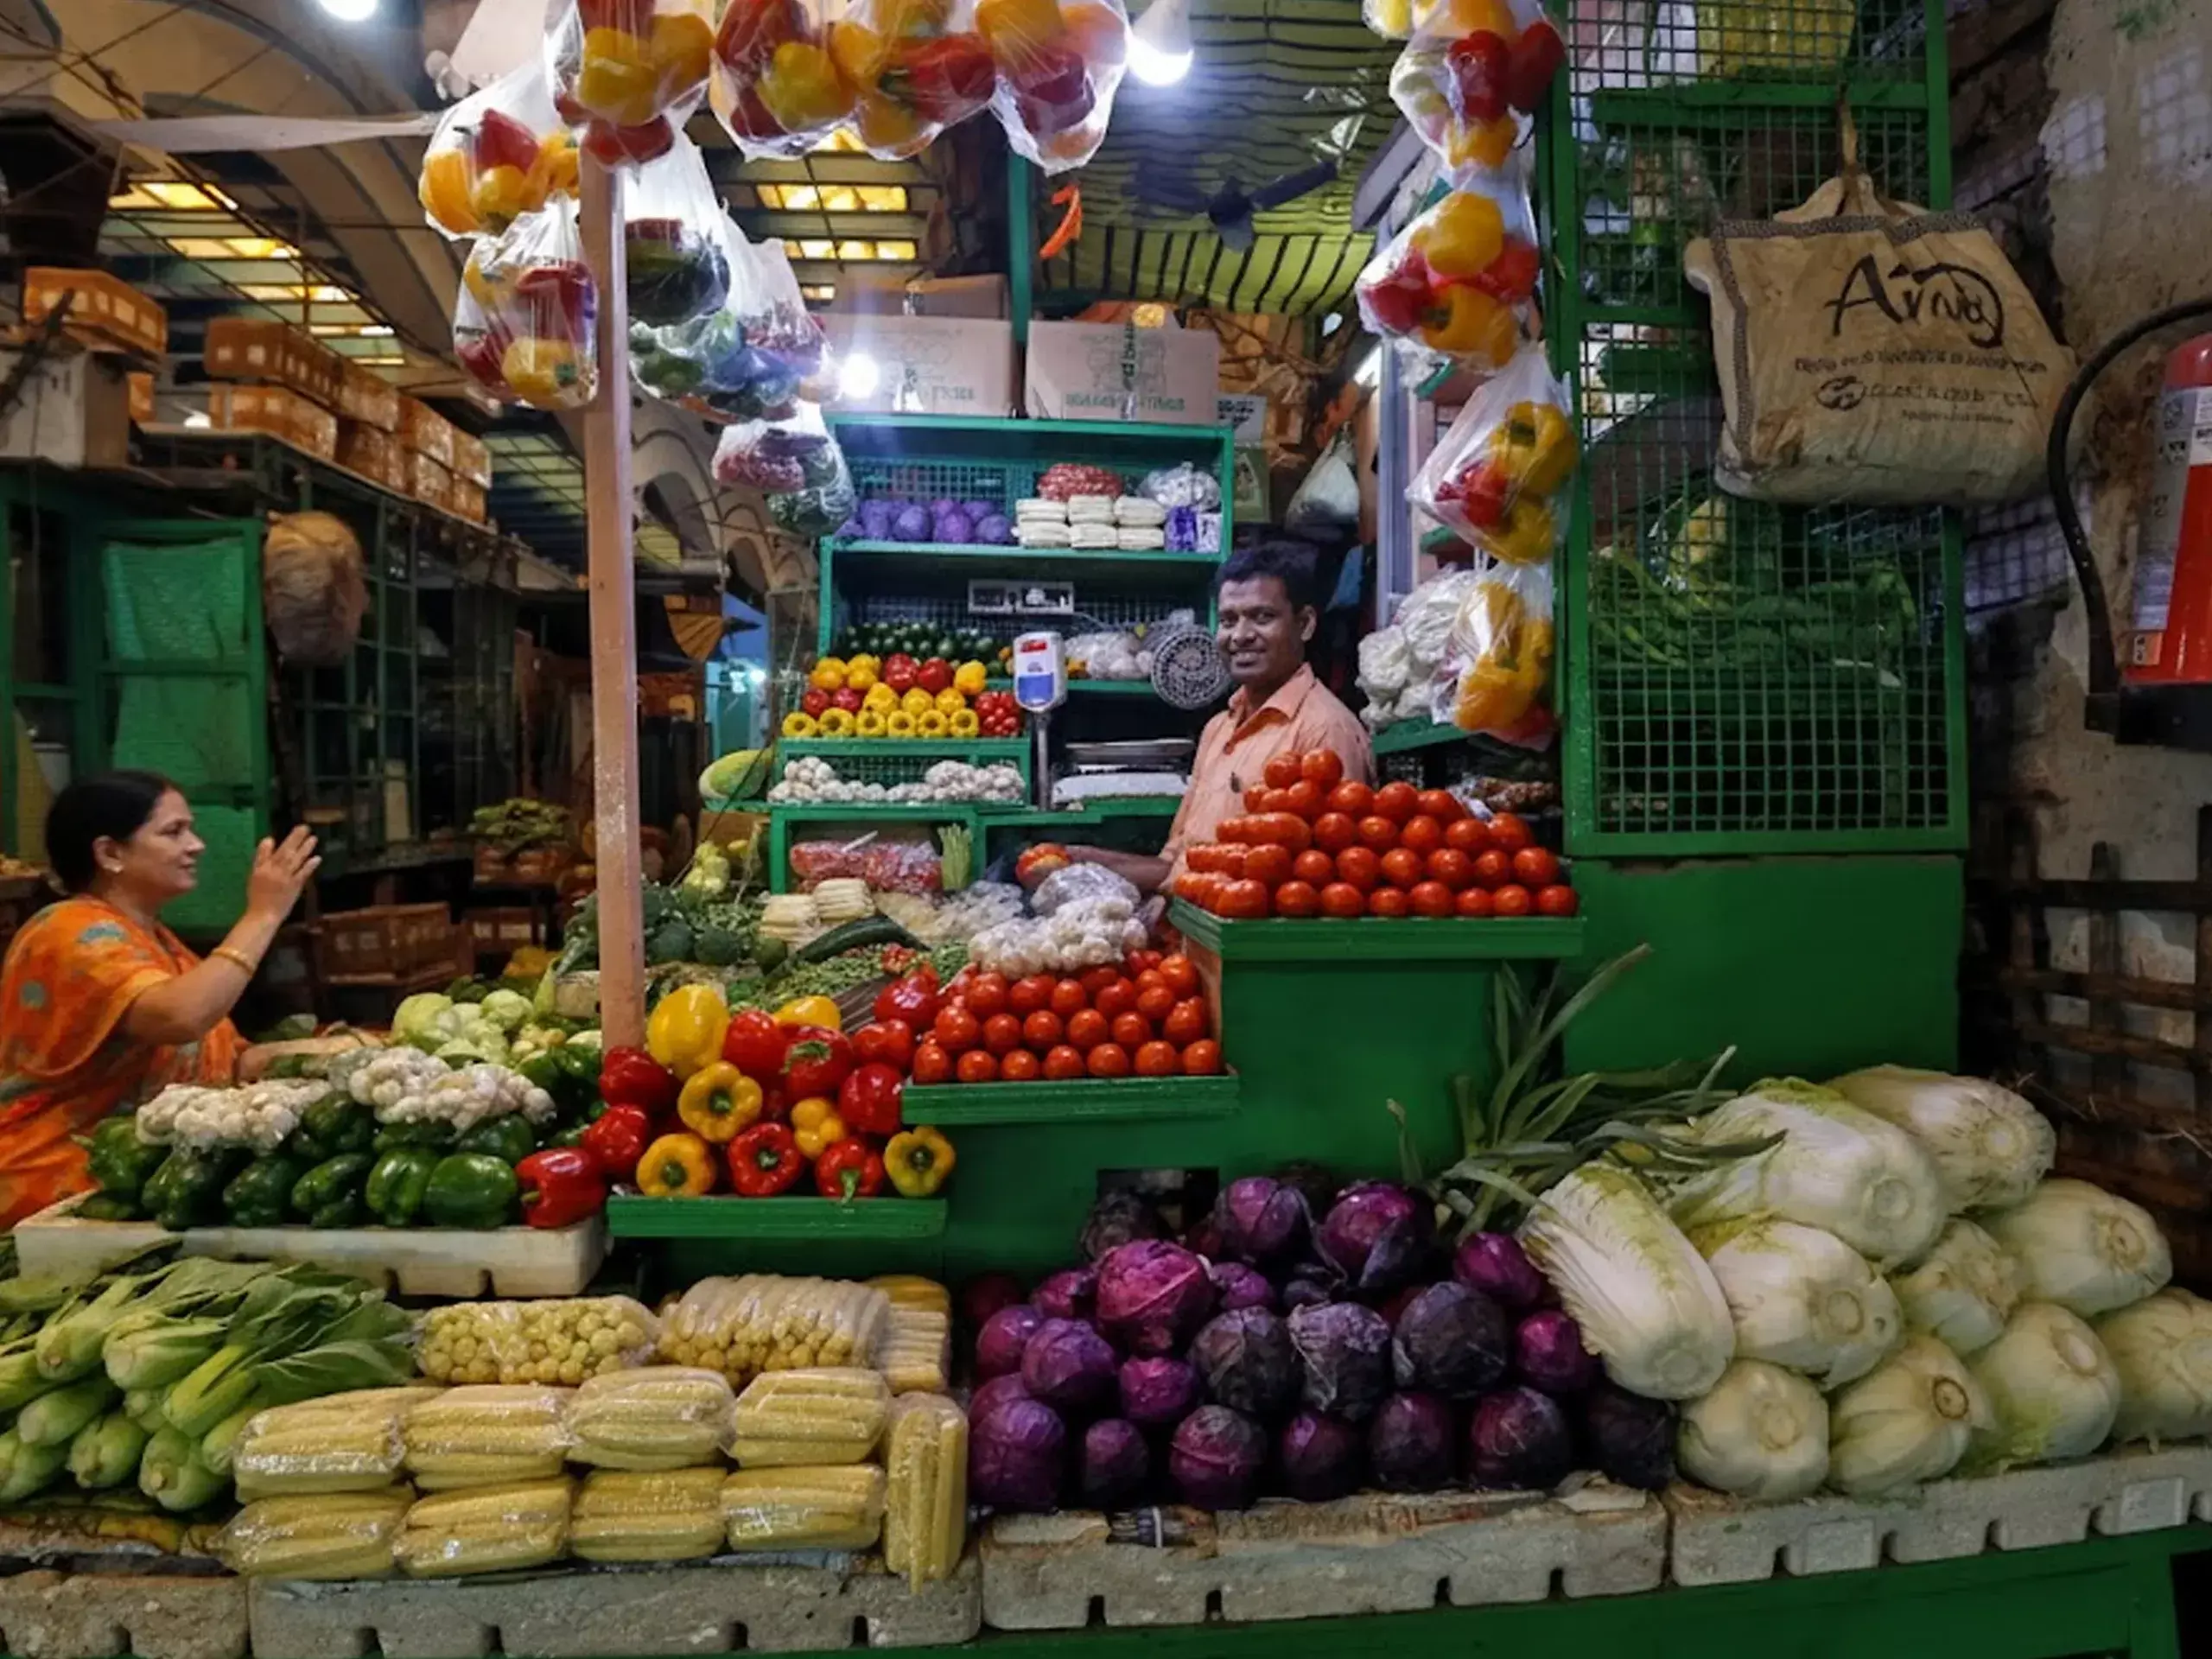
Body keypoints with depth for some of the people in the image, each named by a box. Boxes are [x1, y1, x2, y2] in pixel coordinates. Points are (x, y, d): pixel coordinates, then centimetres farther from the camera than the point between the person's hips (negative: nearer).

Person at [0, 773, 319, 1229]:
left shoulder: (153, 938, 16)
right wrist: (262, 915, -24)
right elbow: (179, 1018, -33)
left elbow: (214, 1058, 11)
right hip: (65, 1188, -9)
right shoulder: (76, 933, -14)